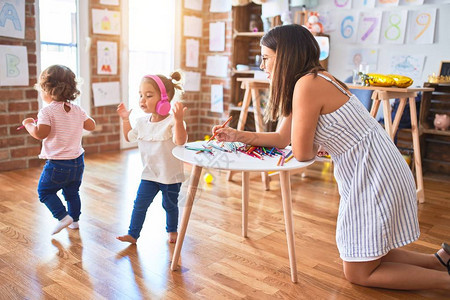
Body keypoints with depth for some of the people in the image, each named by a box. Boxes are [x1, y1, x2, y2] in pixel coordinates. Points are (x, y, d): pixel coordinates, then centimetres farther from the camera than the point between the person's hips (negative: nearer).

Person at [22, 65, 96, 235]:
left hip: (57, 164, -6)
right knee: (72, 192, 21)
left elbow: (40, 134, -23)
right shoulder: (77, 110, 2)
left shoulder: (47, 112, -16)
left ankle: (63, 216, 2)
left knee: (44, 191, 12)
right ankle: (74, 219, 29)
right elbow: (91, 126, 9)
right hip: (77, 161, 6)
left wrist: (28, 124, -5)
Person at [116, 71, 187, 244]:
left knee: (170, 205, 15)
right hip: (149, 174, 5)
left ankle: (172, 230, 38)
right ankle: (133, 234, 18)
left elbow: (180, 141, -38)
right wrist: (125, 119, 12)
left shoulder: (171, 122, -21)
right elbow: (129, 137, 19)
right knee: (139, 204, 5)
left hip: (171, 175, -4)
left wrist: (178, 120, -48)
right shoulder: (142, 122, 1)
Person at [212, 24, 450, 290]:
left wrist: (314, 146, 3)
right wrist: (239, 135, 7)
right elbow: (282, 138, 10)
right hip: (365, 176, 10)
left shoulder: (307, 84, -22)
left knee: (359, 274, 5)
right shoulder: (315, 81, 8)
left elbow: (302, 153, -19)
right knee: (367, 256, 21)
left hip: (375, 176, -9)